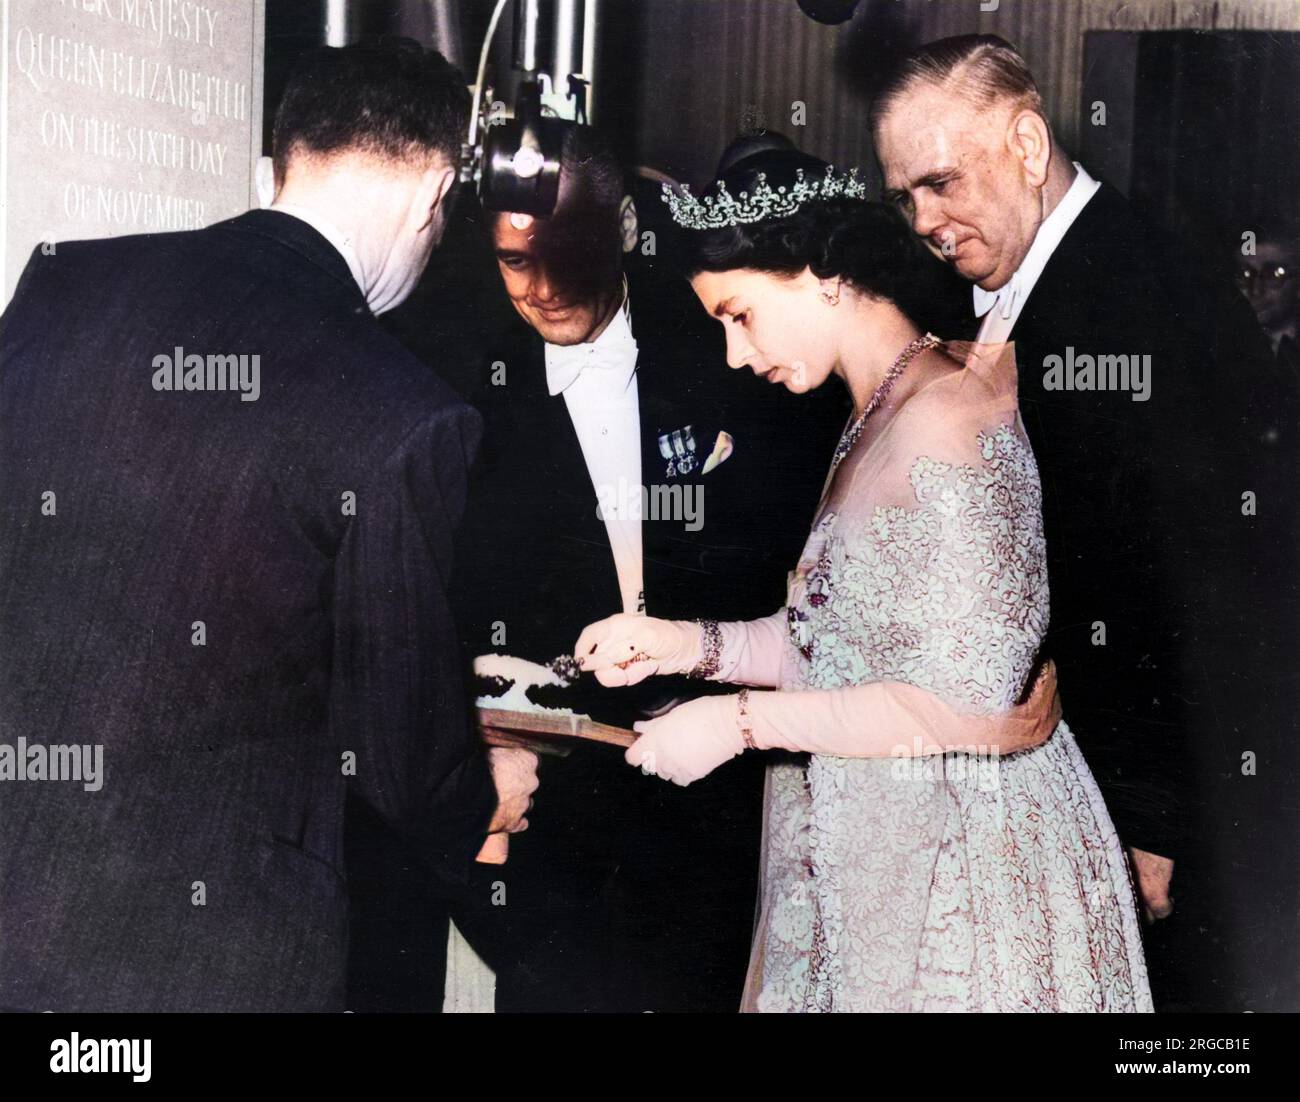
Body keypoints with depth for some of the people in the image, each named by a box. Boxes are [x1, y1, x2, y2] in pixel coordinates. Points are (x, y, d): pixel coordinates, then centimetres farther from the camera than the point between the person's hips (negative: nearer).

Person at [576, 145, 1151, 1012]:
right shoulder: (881, 418, 10)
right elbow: (855, 643, 8)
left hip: (958, 866, -8)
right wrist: (689, 644, -1)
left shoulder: (945, 417, -20)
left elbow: (968, 700, -22)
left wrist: (743, 721, -17)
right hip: (881, 839, 8)